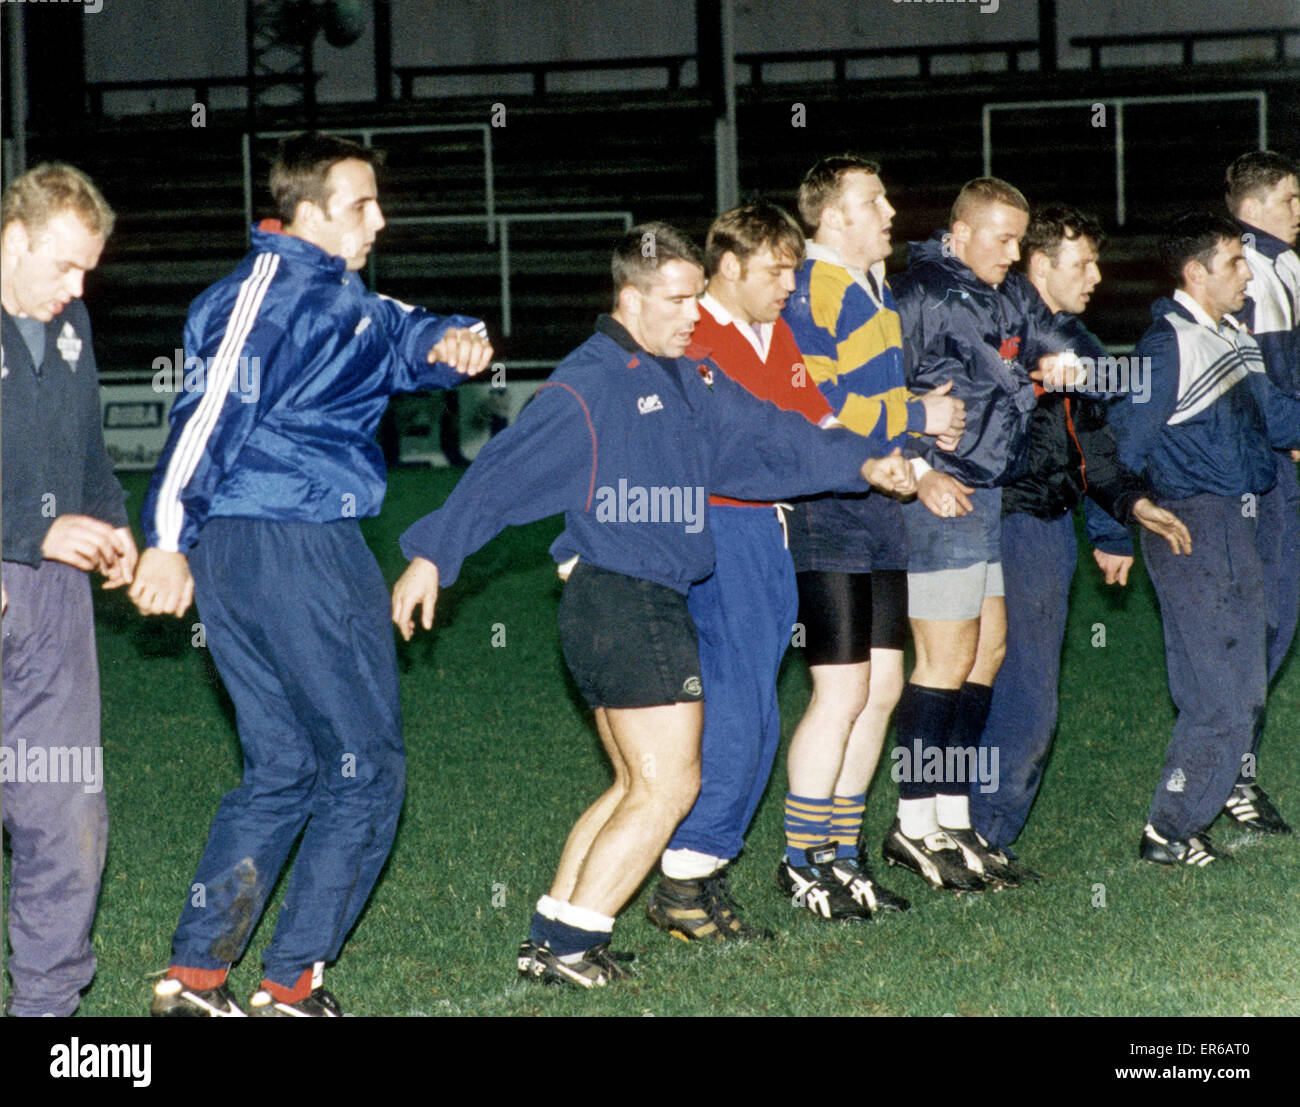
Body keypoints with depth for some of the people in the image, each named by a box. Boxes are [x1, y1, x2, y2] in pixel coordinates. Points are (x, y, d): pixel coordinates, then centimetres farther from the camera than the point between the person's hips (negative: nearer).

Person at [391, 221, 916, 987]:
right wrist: (433, 556, -15)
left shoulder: (693, 377, 13)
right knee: (667, 786, -9)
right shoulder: (590, 386, -12)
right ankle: (569, 948, -5)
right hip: (618, 601, -10)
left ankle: (551, 939, 17)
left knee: (641, 786, 14)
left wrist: (860, 465, 5)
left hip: (655, 605, 10)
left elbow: (766, 434, 15)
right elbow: (505, 473, -13)